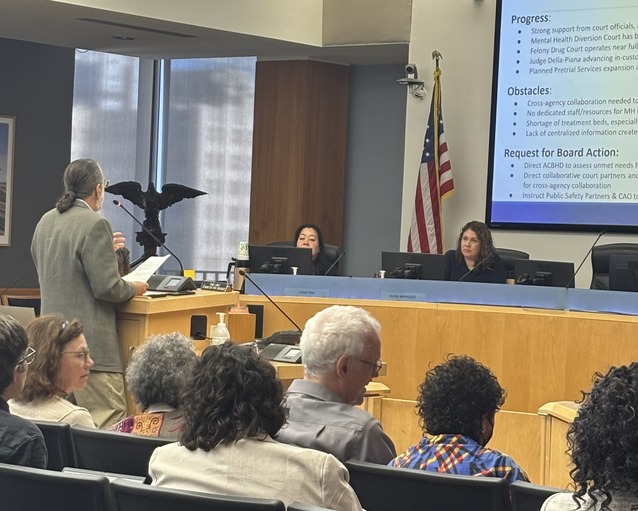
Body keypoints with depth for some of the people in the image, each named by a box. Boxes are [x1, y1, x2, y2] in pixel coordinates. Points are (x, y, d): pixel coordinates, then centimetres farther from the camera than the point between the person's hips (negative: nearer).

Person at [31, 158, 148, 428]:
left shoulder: (45, 221, 10)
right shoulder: (95, 224, -14)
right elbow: (107, 287, -17)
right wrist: (134, 288, 3)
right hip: (89, 342, -9)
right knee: (109, 421, -6)